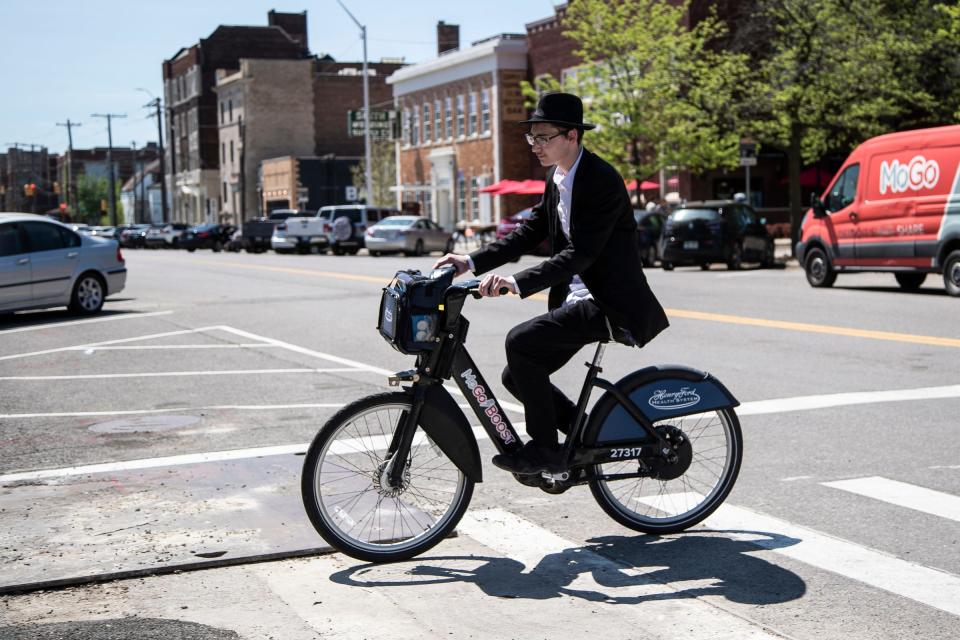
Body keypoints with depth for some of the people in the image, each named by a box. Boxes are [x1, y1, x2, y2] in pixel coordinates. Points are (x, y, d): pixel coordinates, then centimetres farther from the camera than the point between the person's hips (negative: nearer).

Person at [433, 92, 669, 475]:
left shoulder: (602, 181, -18)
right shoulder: (556, 177, 10)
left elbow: (580, 253, -27)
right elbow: (531, 232, 13)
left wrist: (517, 283, -36)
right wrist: (472, 262, 3)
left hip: (609, 304, -9)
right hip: (577, 299, 9)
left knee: (521, 342, -23)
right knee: (516, 377, 4)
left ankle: (544, 448, -10)